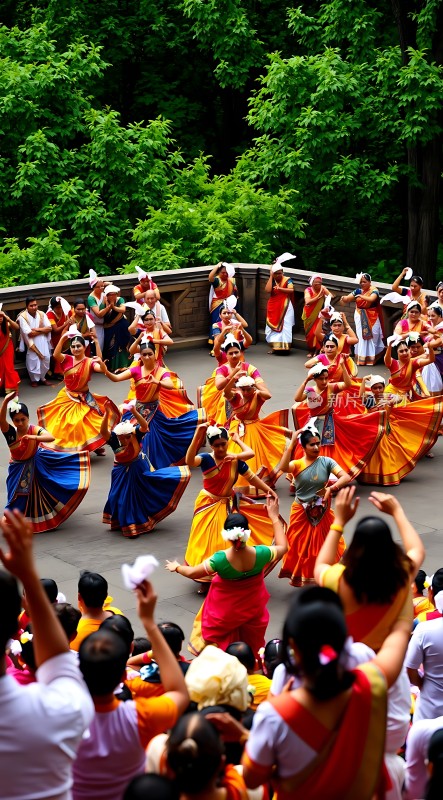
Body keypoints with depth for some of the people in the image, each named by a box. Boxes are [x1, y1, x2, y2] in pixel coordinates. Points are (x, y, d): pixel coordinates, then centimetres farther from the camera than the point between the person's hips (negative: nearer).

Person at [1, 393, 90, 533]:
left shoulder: (34, 430, -23)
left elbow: (51, 437, -40)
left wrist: (34, 437, -58)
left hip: (37, 463, 0)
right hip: (19, 470, 0)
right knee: (20, 497, 6)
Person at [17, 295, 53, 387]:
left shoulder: (42, 314, 4)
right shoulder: (22, 317, -12)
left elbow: (49, 328, -2)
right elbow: (29, 333, -18)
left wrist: (36, 329, -14)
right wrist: (42, 330, -9)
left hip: (43, 341, 4)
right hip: (31, 342, -4)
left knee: (46, 358, 3)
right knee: (33, 360, -2)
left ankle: (42, 378, 23)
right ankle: (34, 380, 18)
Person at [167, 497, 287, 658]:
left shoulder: (220, 559, -33)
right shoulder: (259, 554, -29)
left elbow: (192, 573, -15)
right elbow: (282, 547, -6)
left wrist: (176, 567, 6)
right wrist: (274, 517, -1)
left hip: (225, 611, -2)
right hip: (252, 608, 2)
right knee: (251, 647, 26)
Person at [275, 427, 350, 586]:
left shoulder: (326, 461, -7)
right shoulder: (297, 464, -10)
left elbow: (346, 477, -15)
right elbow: (283, 467, -33)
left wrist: (331, 488, -30)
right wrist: (292, 443, -33)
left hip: (322, 513, 1)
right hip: (301, 513, -1)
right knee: (301, 547, 10)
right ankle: (301, 577, 29)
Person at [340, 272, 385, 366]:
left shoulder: (374, 290, -7)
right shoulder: (358, 291, 6)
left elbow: (371, 299, -26)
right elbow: (348, 298, 3)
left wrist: (360, 296, -27)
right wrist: (344, 298, -18)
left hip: (371, 318, -4)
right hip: (360, 317, 4)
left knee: (371, 337, -1)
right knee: (361, 337, 1)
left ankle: (370, 359, 5)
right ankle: (361, 359, 4)